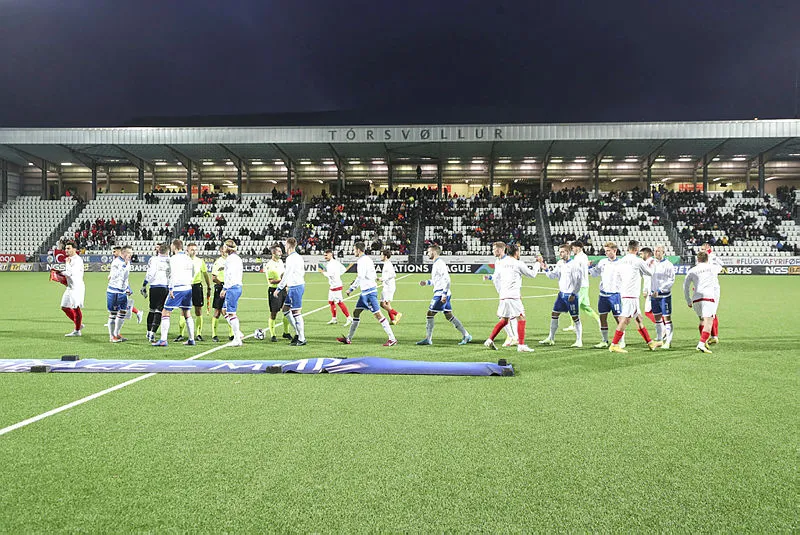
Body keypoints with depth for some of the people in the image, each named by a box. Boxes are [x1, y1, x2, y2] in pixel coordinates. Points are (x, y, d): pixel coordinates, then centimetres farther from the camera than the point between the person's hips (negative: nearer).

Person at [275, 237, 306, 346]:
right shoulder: (298, 257, 14)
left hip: (295, 288, -10)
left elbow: (287, 275, -19)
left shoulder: (291, 258, -15)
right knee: (285, 309, 16)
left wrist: (278, 289, -14)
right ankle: (298, 332, 17)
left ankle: (302, 339, -1)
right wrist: (289, 285, 27)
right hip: (294, 287, 10)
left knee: (296, 313, -6)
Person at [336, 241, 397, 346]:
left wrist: (351, 288, -14)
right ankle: (349, 338, 19)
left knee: (378, 315, -10)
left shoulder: (362, 261, -13)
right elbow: (374, 276, 19)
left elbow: (360, 277, -21)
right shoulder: (367, 259, 16)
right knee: (356, 312, 13)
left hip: (368, 291, -10)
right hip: (366, 291, 10)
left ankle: (392, 339, -9)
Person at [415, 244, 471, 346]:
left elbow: (446, 279, -21)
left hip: (441, 294, -10)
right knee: (449, 316, 11)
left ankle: (428, 339, 3)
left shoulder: (439, 263, -14)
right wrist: (426, 282, 18)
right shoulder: (436, 263, 18)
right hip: (442, 294, 10)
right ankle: (466, 335, 13)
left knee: (430, 314, -4)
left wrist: (444, 294, -24)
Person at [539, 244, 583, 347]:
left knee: (575, 318, -1)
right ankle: (551, 339, 16)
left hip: (571, 295, -7)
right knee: (554, 314, 7)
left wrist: (573, 294, -15)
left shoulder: (575, 264, -12)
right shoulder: (560, 263, 10)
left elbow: (578, 281, -12)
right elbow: (553, 275, 9)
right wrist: (546, 269, -8)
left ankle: (579, 341, 7)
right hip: (561, 293, 7)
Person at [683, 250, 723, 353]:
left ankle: (704, 341, 25)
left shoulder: (692, 271, 12)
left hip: (696, 299, 3)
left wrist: (688, 301, 20)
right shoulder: (712, 267, 12)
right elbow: (719, 267, 38)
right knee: (708, 322, -9)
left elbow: (685, 286, 12)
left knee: (702, 320, 23)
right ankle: (702, 344, -24)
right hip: (709, 297, -3)